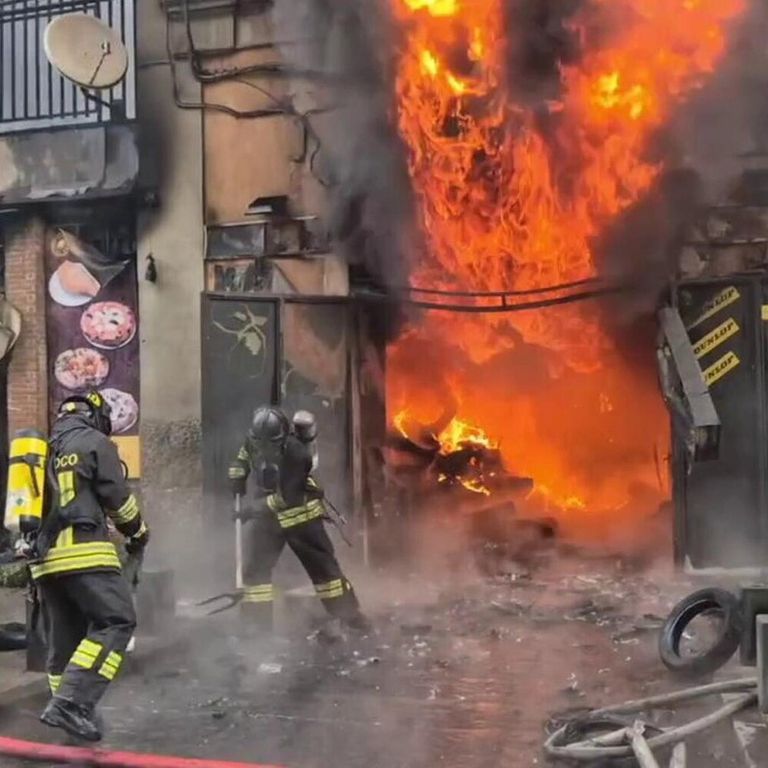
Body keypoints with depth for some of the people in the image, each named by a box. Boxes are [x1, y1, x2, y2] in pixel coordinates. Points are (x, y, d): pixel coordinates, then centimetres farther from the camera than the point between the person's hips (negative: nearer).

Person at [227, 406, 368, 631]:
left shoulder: (295, 454, -30)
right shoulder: (256, 440, -12)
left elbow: (287, 497, -29)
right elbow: (243, 455, 14)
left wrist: (254, 510, -28)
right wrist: (237, 475, -1)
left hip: (299, 513, -4)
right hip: (266, 513, 5)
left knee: (323, 564, 3)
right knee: (254, 567, -4)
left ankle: (350, 614, 15)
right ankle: (258, 623, 2)